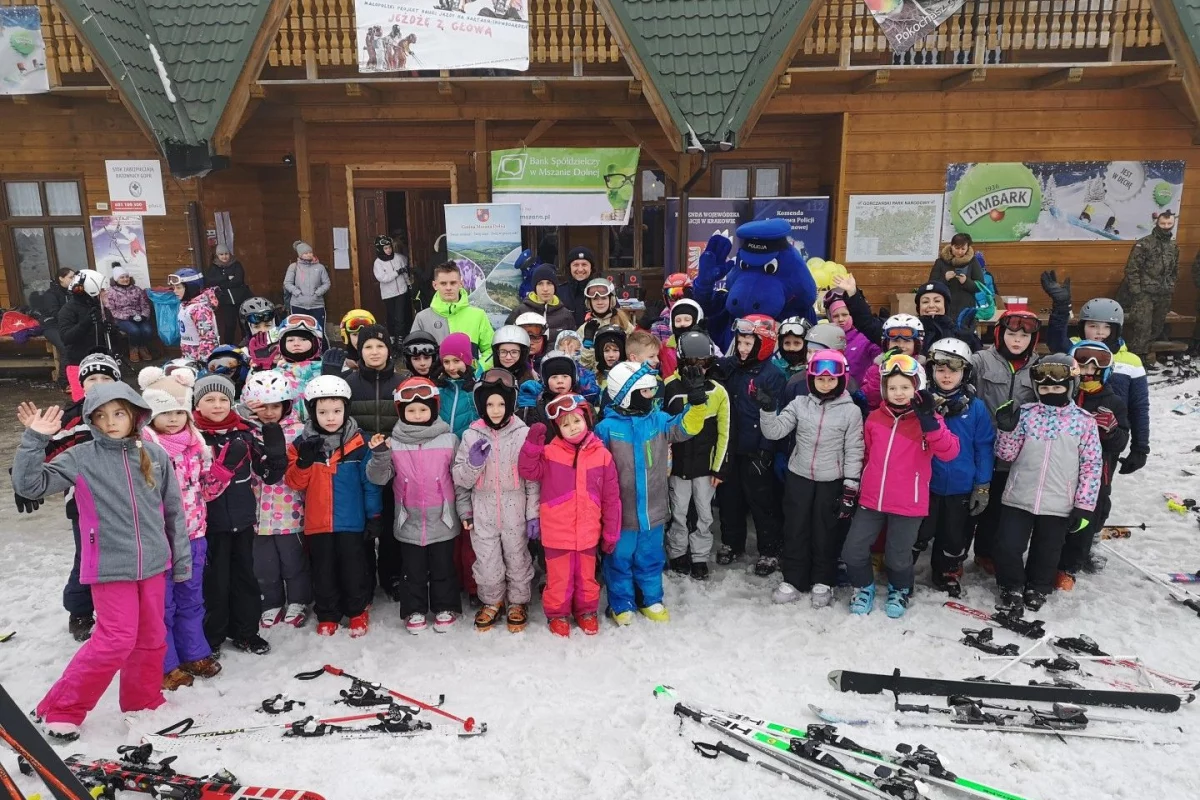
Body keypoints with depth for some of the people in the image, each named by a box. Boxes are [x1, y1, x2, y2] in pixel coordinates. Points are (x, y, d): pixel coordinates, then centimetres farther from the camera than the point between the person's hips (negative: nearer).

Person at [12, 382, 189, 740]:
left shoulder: (155, 455, 1)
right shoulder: (80, 458, -5)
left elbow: (173, 510, 6)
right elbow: (29, 484, -13)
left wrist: (182, 558, 8)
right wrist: (35, 439, -23)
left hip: (153, 562, 4)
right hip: (110, 566, -4)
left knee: (152, 638, 13)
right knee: (116, 640, -6)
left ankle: (143, 702, 31)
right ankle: (61, 709, 12)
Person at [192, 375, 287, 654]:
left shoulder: (243, 433, 2)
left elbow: (270, 474, 3)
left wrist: (275, 448, -16)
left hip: (243, 519, 4)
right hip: (210, 522, -4)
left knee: (245, 576, 14)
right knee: (215, 581, 6)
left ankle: (245, 633, 29)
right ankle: (211, 637, 24)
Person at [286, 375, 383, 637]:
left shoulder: (358, 444, -6)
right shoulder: (302, 444, 0)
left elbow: (370, 483, -3)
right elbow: (294, 482, -3)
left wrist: (374, 516, -4)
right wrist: (304, 461, -20)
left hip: (352, 521, -2)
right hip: (317, 523, 2)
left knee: (354, 569, 10)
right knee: (323, 572, 15)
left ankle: (358, 611, 28)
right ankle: (327, 615, 30)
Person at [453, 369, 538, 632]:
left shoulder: (524, 434, -7)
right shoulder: (471, 435, -4)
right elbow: (460, 479, 0)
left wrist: (533, 514, -4)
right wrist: (473, 463, -20)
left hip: (515, 511, -1)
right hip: (483, 512, 1)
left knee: (517, 559, 14)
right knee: (487, 562, 11)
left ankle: (517, 603, 35)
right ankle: (492, 602, 35)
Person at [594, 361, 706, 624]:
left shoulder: (659, 420, 0)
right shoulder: (607, 427, -13)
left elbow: (686, 426, -7)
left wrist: (697, 403, -23)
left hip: (652, 511, 4)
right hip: (620, 512, -4)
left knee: (651, 559, 19)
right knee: (619, 560, 12)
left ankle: (651, 601, 38)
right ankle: (621, 605, 31)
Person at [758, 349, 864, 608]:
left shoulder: (851, 411, -6)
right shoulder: (799, 404, -1)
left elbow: (854, 452, -4)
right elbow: (774, 432, -5)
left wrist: (850, 488, -6)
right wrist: (767, 409, -22)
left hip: (832, 482, -2)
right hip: (798, 477, 2)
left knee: (826, 533, 10)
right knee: (795, 530, 9)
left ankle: (822, 582, 27)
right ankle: (793, 580, 24)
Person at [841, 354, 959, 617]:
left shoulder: (928, 420, -7)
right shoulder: (875, 418, 2)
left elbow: (949, 452, -24)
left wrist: (929, 421, -34)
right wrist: (857, 486, 18)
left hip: (908, 504, -3)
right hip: (871, 499, 3)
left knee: (898, 556, 11)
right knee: (852, 550, 4)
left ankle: (899, 591, 41)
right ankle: (864, 587, 31)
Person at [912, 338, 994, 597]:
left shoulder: (976, 407, -4)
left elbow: (984, 448, -1)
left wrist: (983, 486, -2)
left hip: (961, 488, 2)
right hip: (923, 484, -1)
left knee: (955, 539, 18)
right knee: (916, 536, 10)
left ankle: (948, 578, 39)